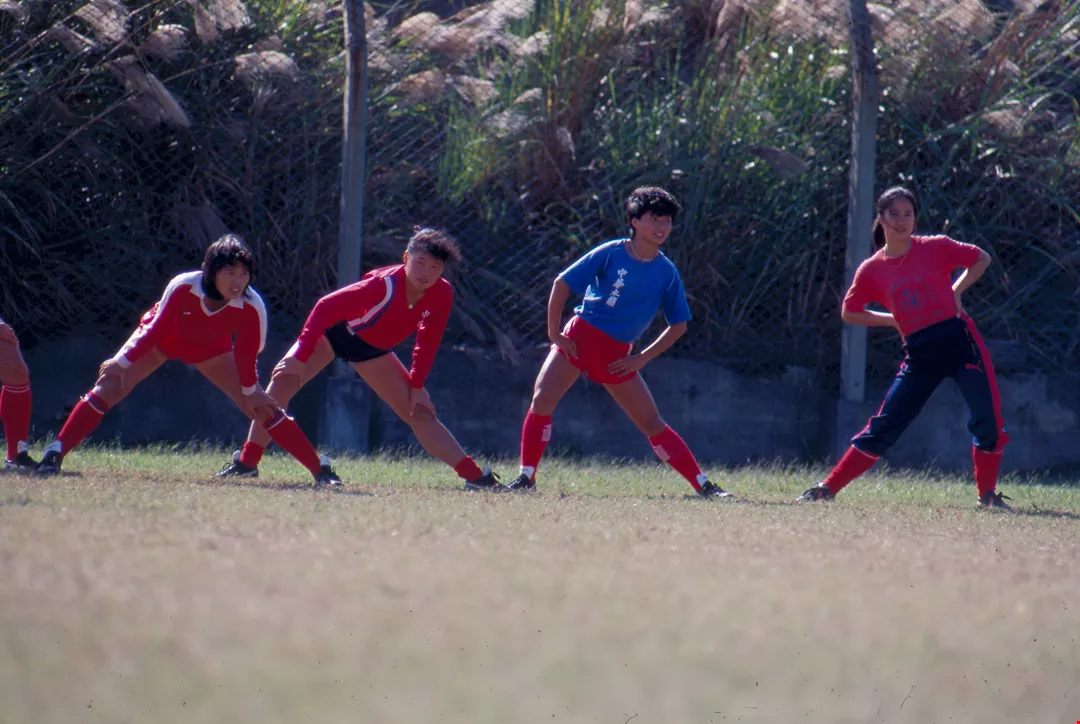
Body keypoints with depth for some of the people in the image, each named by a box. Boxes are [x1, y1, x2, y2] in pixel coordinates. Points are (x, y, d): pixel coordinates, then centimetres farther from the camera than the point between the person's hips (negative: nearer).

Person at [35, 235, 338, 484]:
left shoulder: (251, 308, -34)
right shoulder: (183, 287, -38)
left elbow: (247, 356, -17)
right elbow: (156, 328, -24)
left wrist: (252, 392, -9)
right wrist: (123, 362, -24)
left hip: (211, 350, 1)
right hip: (163, 338, -1)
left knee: (263, 406, -7)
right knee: (110, 385, -17)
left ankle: (321, 469, 1)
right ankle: (55, 453, -11)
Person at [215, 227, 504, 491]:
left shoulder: (442, 295, -20)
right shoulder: (386, 284, -37)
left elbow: (427, 342, -4)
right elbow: (327, 306, -36)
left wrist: (416, 386, -7)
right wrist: (300, 355, -40)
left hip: (372, 350, 5)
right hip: (334, 330, -5)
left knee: (420, 413, 1)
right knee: (284, 378, -24)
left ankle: (474, 475, 3)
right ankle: (247, 461, -19)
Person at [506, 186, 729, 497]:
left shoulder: (667, 273, 0)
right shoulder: (611, 253, -8)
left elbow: (678, 325, 8)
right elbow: (561, 283, -4)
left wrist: (642, 358, 0)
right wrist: (554, 333, -8)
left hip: (617, 355, 2)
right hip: (578, 338, -2)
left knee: (652, 423, 2)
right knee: (542, 400, -20)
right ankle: (526, 477, -10)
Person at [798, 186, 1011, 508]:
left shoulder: (936, 248, 0)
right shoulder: (872, 270, 3)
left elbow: (981, 259, 10)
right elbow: (850, 312, 14)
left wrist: (956, 291, -2)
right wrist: (894, 320, 5)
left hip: (960, 342, -1)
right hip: (919, 354, 1)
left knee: (988, 421, -10)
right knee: (884, 426, -1)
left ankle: (988, 494, 4)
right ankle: (828, 488, 6)